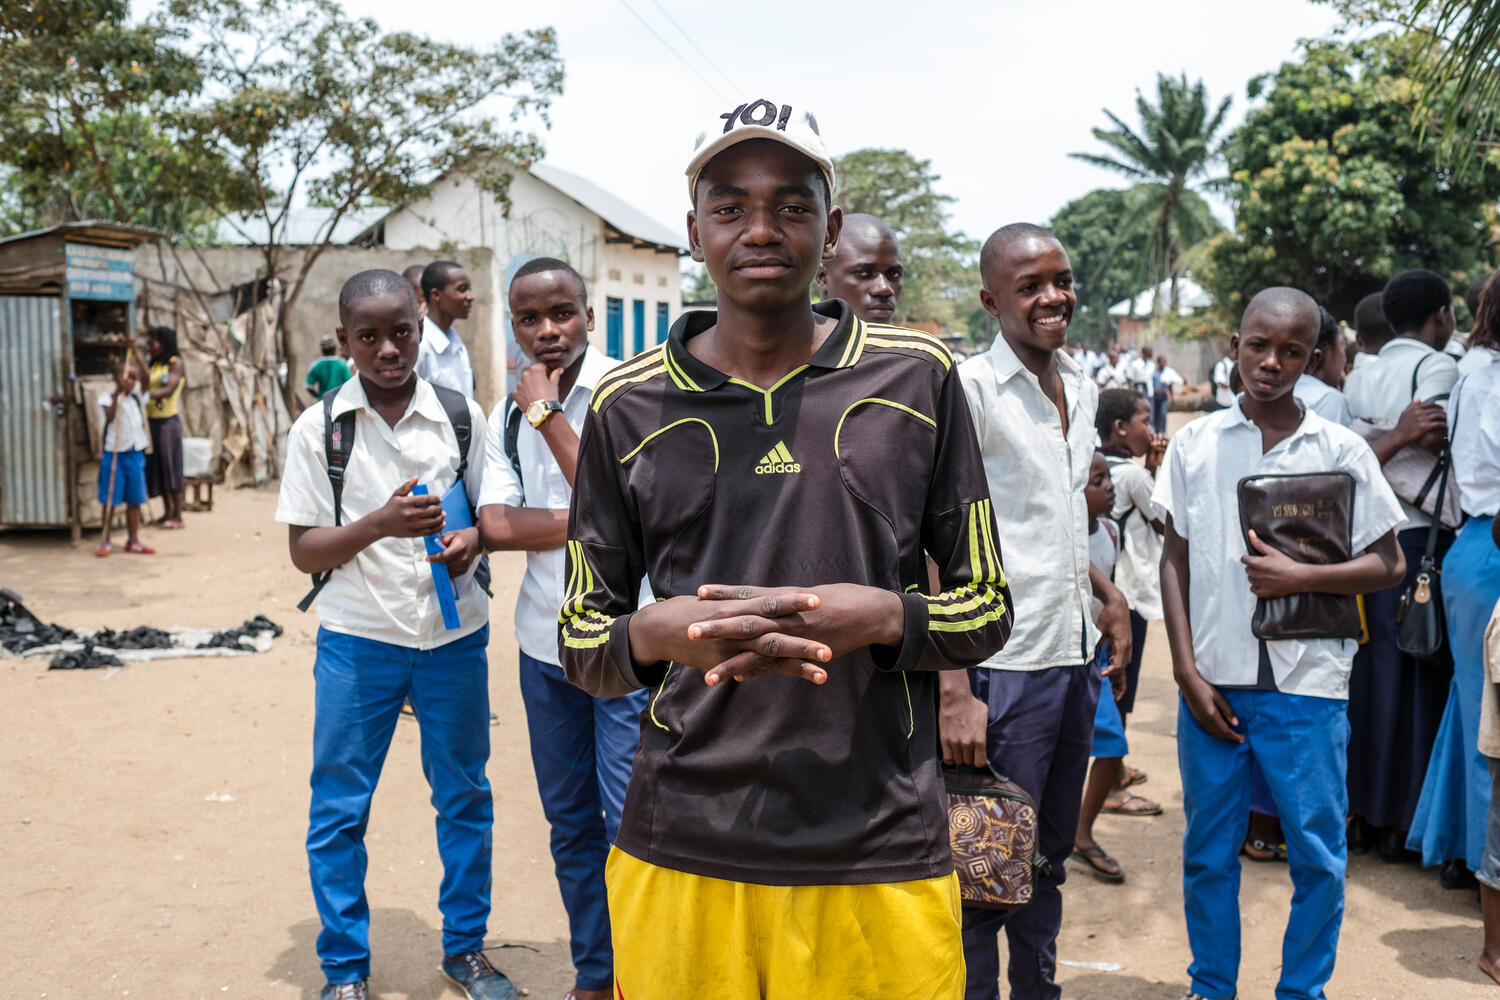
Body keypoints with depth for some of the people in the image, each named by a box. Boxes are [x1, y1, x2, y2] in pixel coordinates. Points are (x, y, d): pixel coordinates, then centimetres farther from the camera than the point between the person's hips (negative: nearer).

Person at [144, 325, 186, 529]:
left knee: (171, 465, -4)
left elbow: (169, 389, -19)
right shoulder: (154, 365, 16)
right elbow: (147, 387, 13)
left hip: (168, 421, -7)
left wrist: (148, 394, -31)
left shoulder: (175, 363, -5)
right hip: (152, 420, 7)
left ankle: (178, 515, 2)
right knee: (157, 467, 8)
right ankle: (167, 512, 16)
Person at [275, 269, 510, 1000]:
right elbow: (304, 551, -4)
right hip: (359, 639, -1)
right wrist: (380, 522, -21)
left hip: (455, 635, 2)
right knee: (338, 809, 6)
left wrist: (472, 540, -13)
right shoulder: (318, 429, -4)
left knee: (465, 797, 13)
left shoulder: (463, 417, 0)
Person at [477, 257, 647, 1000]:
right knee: (570, 822, 16)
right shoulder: (510, 413, 7)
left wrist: (549, 413, -16)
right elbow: (494, 526, -4)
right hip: (545, 641, 6)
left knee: (630, 822, -5)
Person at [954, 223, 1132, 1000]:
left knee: (1048, 862, 19)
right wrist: (953, 690, -21)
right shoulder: (967, 390, -12)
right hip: (1004, 666, -7)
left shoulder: (1082, 391, 11)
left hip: (1075, 660, 7)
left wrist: (1106, 594, 10)